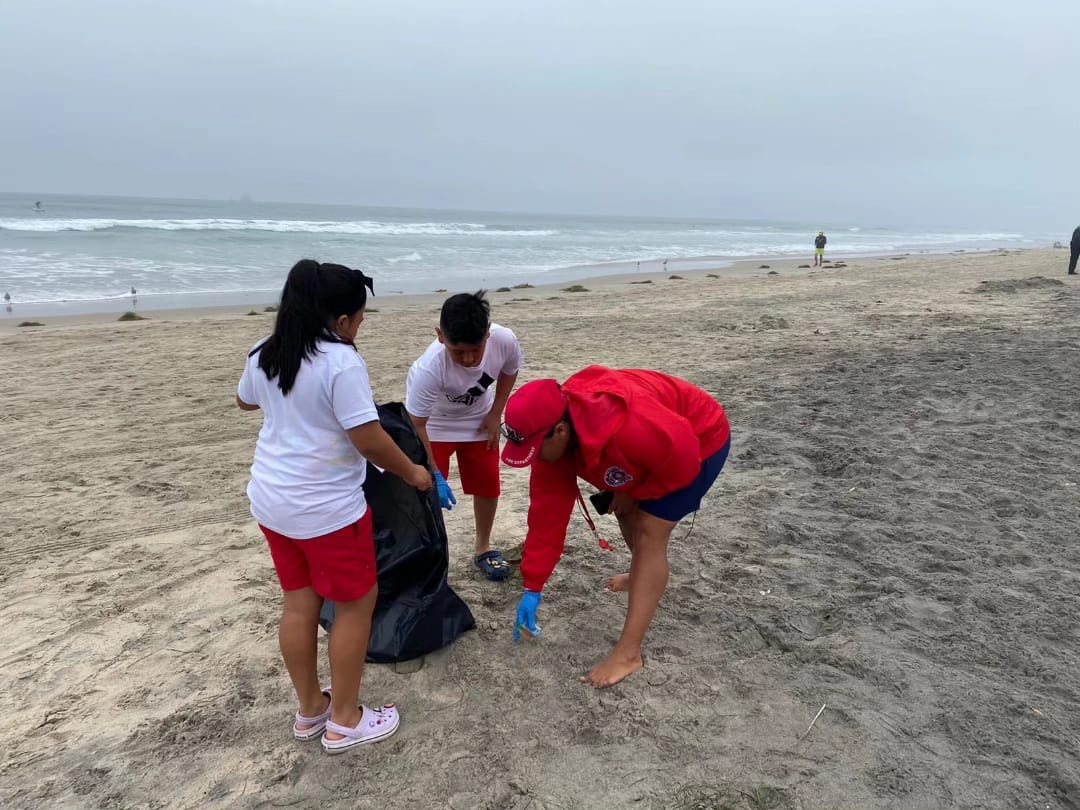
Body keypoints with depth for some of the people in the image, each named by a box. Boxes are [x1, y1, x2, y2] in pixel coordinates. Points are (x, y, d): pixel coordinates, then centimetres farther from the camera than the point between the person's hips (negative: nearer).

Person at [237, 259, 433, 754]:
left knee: (299, 603, 18)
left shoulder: (266, 355, 4)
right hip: (326, 508, -8)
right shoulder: (340, 362, -21)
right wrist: (412, 474, -7)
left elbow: (245, 401, 24)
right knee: (355, 604, 9)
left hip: (272, 500, 8)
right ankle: (344, 722, 21)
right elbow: (369, 440, -22)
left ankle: (310, 711, 33)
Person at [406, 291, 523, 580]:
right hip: (434, 424, -3)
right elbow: (416, 425, -31)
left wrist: (495, 414, -8)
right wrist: (435, 476, -30)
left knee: (488, 484, 8)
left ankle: (483, 548, 30)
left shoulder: (505, 340, -32)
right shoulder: (428, 368, -42)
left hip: (478, 419, 3)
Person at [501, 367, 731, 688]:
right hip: (660, 441, 8)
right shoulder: (550, 440, -17)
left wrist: (634, 493, -15)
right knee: (627, 513, 21)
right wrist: (533, 588, -8)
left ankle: (629, 652, -7)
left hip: (700, 442, -8)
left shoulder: (621, 425, -44)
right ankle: (646, 576, 53)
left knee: (650, 534, -12)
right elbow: (547, 512, -11)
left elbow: (683, 458, -31)